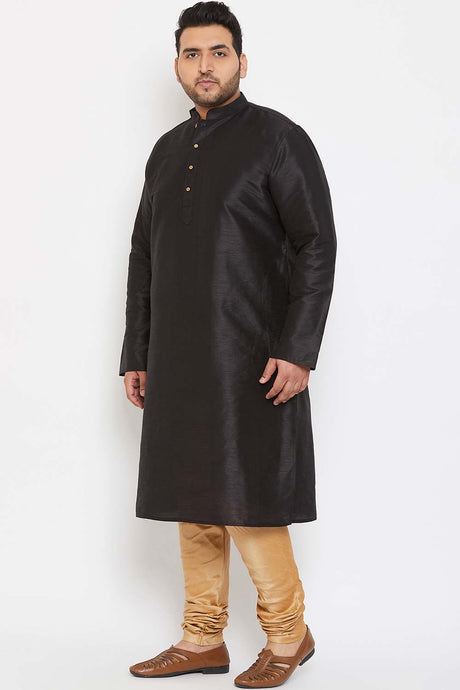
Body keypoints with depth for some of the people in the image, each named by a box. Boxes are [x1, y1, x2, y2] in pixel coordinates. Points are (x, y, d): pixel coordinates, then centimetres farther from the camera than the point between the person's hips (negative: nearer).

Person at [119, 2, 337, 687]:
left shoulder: (277, 138, -2)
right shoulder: (167, 151, 16)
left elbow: (317, 248, -8)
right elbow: (142, 260, 19)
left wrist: (298, 352, -16)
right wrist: (135, 356, 15)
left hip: (252, 360, -6)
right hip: (178, 361, 6)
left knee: (245, 500, -6)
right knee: (193, 501, 10)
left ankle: (288, 633, 13)